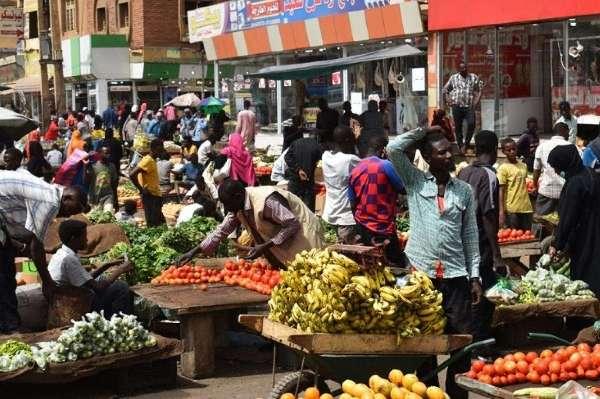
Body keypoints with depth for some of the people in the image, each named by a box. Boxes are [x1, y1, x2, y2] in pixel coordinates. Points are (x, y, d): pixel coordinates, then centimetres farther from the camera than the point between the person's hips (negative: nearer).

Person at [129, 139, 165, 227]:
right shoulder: (147, 160, -15)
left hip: (156, 196, 10)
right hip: (150, 197, -10)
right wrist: (142, 190, -19)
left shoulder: (152, 160, 14)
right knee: (153, 225, -9)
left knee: (160, 224, 12)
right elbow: (132, 175, -24)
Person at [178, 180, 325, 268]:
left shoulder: (265, 201, -32)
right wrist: (194, 252, -4)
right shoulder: (238, 207, -4)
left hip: (301, 234, -8)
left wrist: (265, 247, -31)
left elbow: (293, 225, -30)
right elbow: (221, 231, 4)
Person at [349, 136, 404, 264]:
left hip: (362, 230, 7)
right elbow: (403, 189, -5)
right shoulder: (385, 165, -13)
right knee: (396, 268, 1)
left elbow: (353, 204, 12)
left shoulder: (355, 171, 6)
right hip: (383, 230, -7)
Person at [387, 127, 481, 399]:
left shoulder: (464, 190, 9)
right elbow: (394, 149, -10)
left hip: (455, 276, 2)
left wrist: (475, 276, 5)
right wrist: (423, 131, -1)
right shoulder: (414, 181, 4)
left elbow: (470, 235, 10)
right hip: (421, 273, -1)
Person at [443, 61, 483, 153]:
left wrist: (476, 101, -3)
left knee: (471, 124, -18)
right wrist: (448, 100, 5)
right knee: (458, 127, 1)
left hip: (469, 106, -1)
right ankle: (461, 146, 11)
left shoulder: (474, 77, 9)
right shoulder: (453, 78, 11)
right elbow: (445, 90, 18)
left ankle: (466, 143, 0)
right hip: (457, 106, 1)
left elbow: (480, 89, 8)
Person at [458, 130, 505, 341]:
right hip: (481, 248, -8)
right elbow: (488, 217, -19)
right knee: (483, 301, -1)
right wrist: (497, 256, -18)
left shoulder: (463, 172, 6)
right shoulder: (488, 175, -15)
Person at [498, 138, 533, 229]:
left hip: (526, 208, 6)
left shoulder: (523, 166, 11)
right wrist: (501, 211, -16)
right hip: (512, 209, -5)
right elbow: (501, 191, -10)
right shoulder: (503, 168, -6)